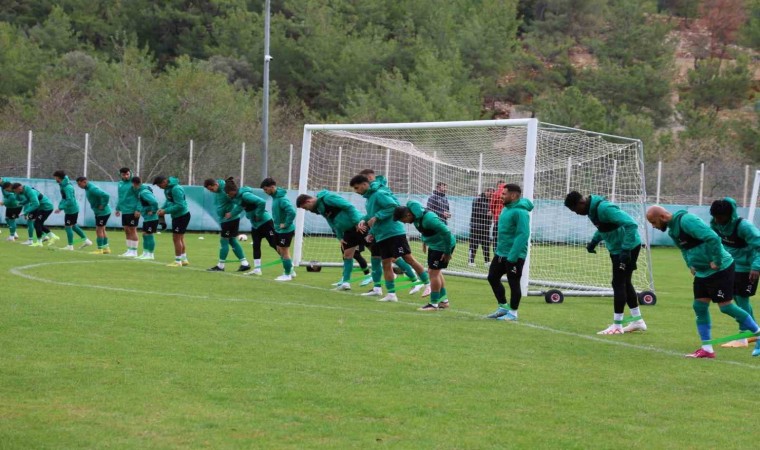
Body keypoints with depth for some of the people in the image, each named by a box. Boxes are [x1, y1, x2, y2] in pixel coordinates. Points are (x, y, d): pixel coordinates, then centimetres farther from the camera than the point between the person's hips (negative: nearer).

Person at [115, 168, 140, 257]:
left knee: (132, 230, -3)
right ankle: (129, 250, 19)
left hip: (132, 211, -8)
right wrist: (118, 208, 20)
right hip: (124, 211, 8)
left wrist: (138, 210, -20)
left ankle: (134, 251, 2)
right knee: (126, 230, 11)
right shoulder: (120, 183, 12)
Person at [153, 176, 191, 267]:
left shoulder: (176, 189, -26)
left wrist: (166, 211, -22)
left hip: (182, 216, -10)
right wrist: (162, 208, -1)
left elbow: (180, 205, -27)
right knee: (180, 238, 17)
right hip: (176, 216, 10)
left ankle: (178, 261, 5)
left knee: (176, 238, -3)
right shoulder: (167, 188, 3)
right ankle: (184, 260, 26)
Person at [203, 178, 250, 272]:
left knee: (224, 240, -3)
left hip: (231, 219, -9)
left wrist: (232, 214, -22)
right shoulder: (217, 190, 4)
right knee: (233, 241, 11)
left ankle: (220, 266, 6)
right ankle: (244, 263, 15)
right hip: (224, 219, 9)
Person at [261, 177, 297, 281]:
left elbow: (292, 212, -34)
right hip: (279, 229, 9)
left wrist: (286, 224, -24)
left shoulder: (281, 199, -25)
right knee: (280, 250, 17)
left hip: (285, 230, -9)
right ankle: (290, 271, 29)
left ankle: (287, 275, 13)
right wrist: (276, 220, 11)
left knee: (284, 251, 1)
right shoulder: (275, 196, 4)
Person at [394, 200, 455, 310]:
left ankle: (434, 304, 1)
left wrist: (447, 253, -21)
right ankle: (443, 300, 25)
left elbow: (446, 232, -28)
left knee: (433, 272, -7)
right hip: (434, 245, 10)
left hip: (443, 245, -10)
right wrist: (424, 241, 16)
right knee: (435, 272, 15)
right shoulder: (416, 216, -5)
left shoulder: (428, 219, -32)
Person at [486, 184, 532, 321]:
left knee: (514, 283, 1)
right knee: (493, 278, 15)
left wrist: (512, 256, -28)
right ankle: (503, 307, 27)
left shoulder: (520, 212, -19)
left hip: (514, 255, -10)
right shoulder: (506, 208, 11)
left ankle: (513, 312, 14)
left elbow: (523, 235, -25)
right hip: (501, 253, 10)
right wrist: (500, 249, 18)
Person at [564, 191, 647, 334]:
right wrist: (595, 240, 5)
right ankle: (638, 321, 27)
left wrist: (626, 250, -31)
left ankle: (617, 326, 0)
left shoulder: (604, 208, -28)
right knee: (625, 283, 17)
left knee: (618, 284, -6)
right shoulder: (592, 208, 1)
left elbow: (631, 224, -30)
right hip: (617, 248, 10)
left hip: (628, 247, -10)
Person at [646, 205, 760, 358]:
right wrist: (690, 265, 10)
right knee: (699, 306, 5)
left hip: (720, 269, -9)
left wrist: (717, 262, -23)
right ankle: (707, 349, 12)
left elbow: (713, 238, -29)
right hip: (702, 272, 9)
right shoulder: (672, 229, 8)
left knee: (726, 306, -7)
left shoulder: (686, 220, -23)